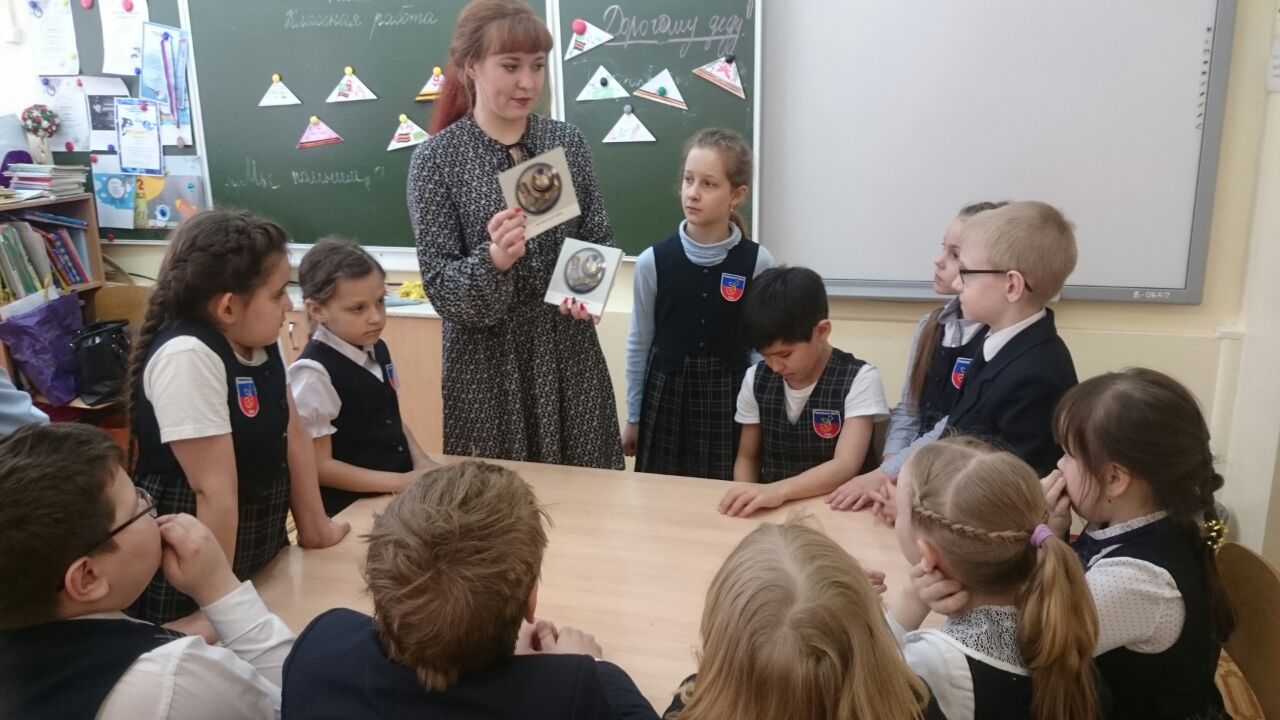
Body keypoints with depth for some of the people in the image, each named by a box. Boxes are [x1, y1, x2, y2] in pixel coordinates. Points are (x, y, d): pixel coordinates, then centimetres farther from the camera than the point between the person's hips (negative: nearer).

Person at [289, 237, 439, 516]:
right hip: (348, 510, -6)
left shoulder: (377, 350, 5)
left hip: (397, 497, 6)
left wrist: (421, 462, 0)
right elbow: (320, 467, -14)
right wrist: (401, 482, -16)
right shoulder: (314, 373, -16)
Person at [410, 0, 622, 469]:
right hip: (487, 362, -3)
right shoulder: (436, 159, -7)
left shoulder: (568, 141, 1)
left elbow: (600, 239, 8)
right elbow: (439, 286, -10)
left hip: (569, 354, 3)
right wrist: (493, 260, -29)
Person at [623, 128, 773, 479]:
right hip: (665, 393, 1)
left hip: (728, 396, 0)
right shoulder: (652, 261, -7)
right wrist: (633, 417, 7)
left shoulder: (757, 263, -7)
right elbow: (639, 344, 3)